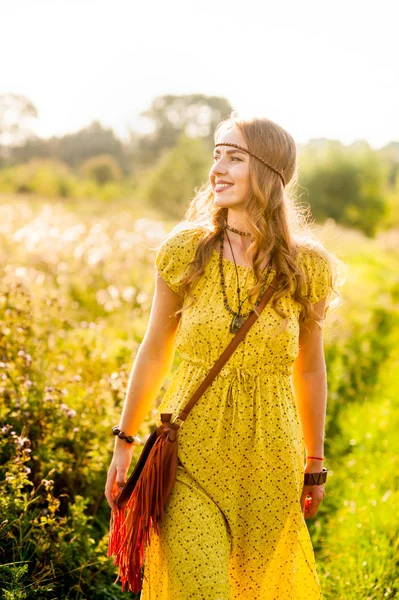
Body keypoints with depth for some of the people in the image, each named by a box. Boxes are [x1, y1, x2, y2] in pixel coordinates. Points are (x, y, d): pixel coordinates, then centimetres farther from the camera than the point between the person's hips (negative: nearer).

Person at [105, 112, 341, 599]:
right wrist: (124, 442, 8)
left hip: (269, 460, 1)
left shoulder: (308, 269, -5)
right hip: (192, 450, -1)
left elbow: (309, 367, 7)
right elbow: (155, 351, 5)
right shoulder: (185, 252, -6)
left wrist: (315, 465, 13)